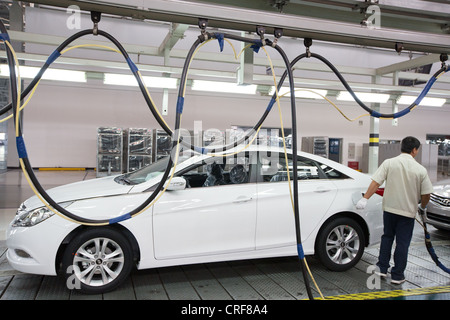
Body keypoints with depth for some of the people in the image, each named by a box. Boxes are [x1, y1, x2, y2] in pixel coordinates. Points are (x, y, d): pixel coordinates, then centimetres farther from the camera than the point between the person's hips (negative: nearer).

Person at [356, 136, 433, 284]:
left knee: (387, 237, 18)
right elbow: (426, 194, -3)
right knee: (402, 243, 8)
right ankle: (397, 275, 14)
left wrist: (365, 198, -11)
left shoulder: (389, 163, -7)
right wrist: (422, 206, 16)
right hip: (408, 211, -1)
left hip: (389, 208, 2)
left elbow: (375, 183, -13)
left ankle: (382, 268, 22)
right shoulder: (421, 169, -7)